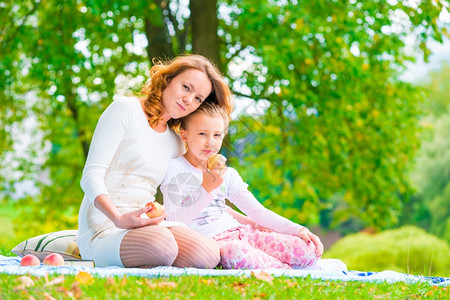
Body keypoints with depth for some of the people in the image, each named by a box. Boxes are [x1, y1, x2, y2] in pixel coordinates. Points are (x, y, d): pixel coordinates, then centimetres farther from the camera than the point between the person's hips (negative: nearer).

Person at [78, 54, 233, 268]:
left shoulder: (176, 144, 19)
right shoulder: (126, 109, 0)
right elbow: (91, 175, -11)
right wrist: (119, 218, -27)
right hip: (104, 230, -6)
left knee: (209, 255, -22)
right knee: (162, 244, -38)